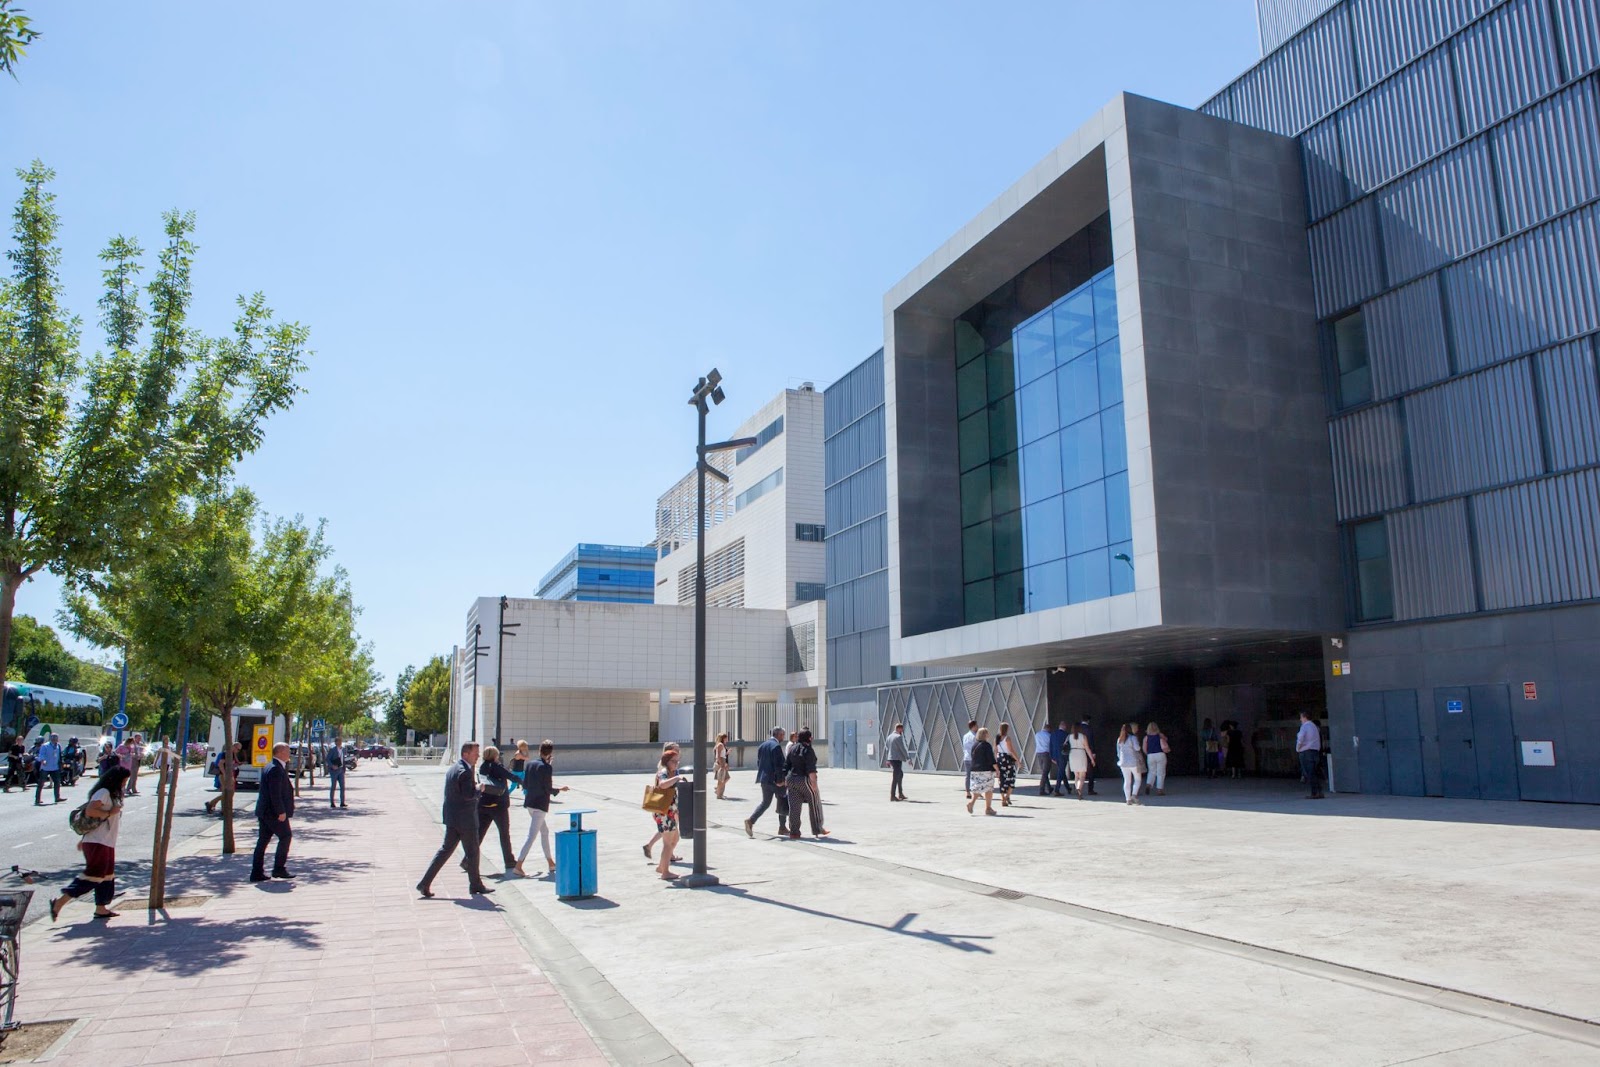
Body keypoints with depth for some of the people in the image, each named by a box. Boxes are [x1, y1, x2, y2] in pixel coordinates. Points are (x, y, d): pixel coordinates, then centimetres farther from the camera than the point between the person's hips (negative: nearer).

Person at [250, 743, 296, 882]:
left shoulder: (270, 767, 15)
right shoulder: (276, 769, -18)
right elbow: (275, 793, -23)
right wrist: (281, 812, -22)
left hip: (264, 811, 10)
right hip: (274, 812, -10)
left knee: (263, 840, 10)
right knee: (285, 836, 0)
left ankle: (257, 872, 11)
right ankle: (279, 869, 2)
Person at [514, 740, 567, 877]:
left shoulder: (530, 764, 4)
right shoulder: (547, 767, -15)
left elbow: (524, 785, 8)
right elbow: (548, 789, -14)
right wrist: (560, 790, 4)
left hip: (530, 803, 8)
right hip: (540, 805, -8)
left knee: (545, 832, 19)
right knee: (532, 836, -6)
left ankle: (551, 863, 27)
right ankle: (518, 865, -9)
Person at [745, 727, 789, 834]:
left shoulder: (762, 745, 11)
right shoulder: (776, 746, -15)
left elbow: (758, 762, 14)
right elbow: (779, 765, -19)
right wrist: (780, 780, -16)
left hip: (764, 779, 7)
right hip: (775, 780, -7)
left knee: (765, 802, 12)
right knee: (782, 802, 9)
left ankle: (751, 820, -7)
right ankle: (782, 828, 14)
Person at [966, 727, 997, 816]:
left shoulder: (974, 745, 9)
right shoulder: (987, 745, -12)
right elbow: (991, 759, -15)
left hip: (974, 769, 6)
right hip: (986, 770, -6)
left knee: (977, 788, 14)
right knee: (989, 789, 5)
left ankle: (971, 802, -8)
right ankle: (988, 808, 7)